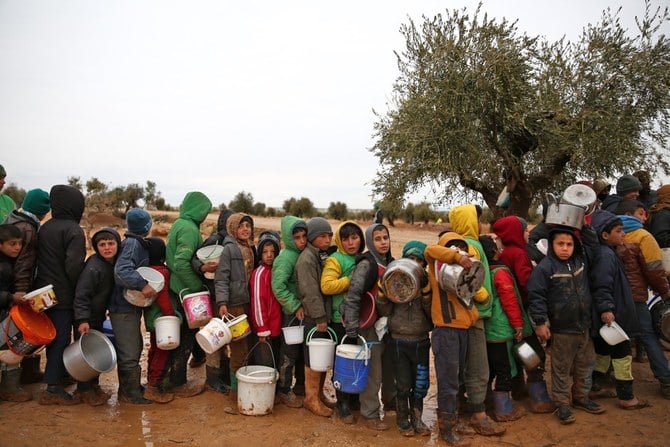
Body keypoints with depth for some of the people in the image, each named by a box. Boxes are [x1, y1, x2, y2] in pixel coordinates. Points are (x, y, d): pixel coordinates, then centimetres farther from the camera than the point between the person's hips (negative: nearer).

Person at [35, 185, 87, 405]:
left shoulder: (45, 227, 9)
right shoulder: (73, 230, -15)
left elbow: (39, 259, 14)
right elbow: (74, 265, -23)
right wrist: (78, 288, -8)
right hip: (63, 295, -8)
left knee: (52, 336, 18)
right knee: (61, 339, -1)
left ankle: (55, 378, 30)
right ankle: (53, 389, 1)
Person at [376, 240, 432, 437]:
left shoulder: (427, 282, 1)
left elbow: (433, 312, -9)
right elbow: (386, 311, -6)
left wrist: (426, 289, -21)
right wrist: (383, 288, -18)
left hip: (421, 342, 1)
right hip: (398, 341, -1)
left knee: (420, 384, 9)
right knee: (403, 384, 7)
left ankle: (416, 418, 31)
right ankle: (403, 419, 28)